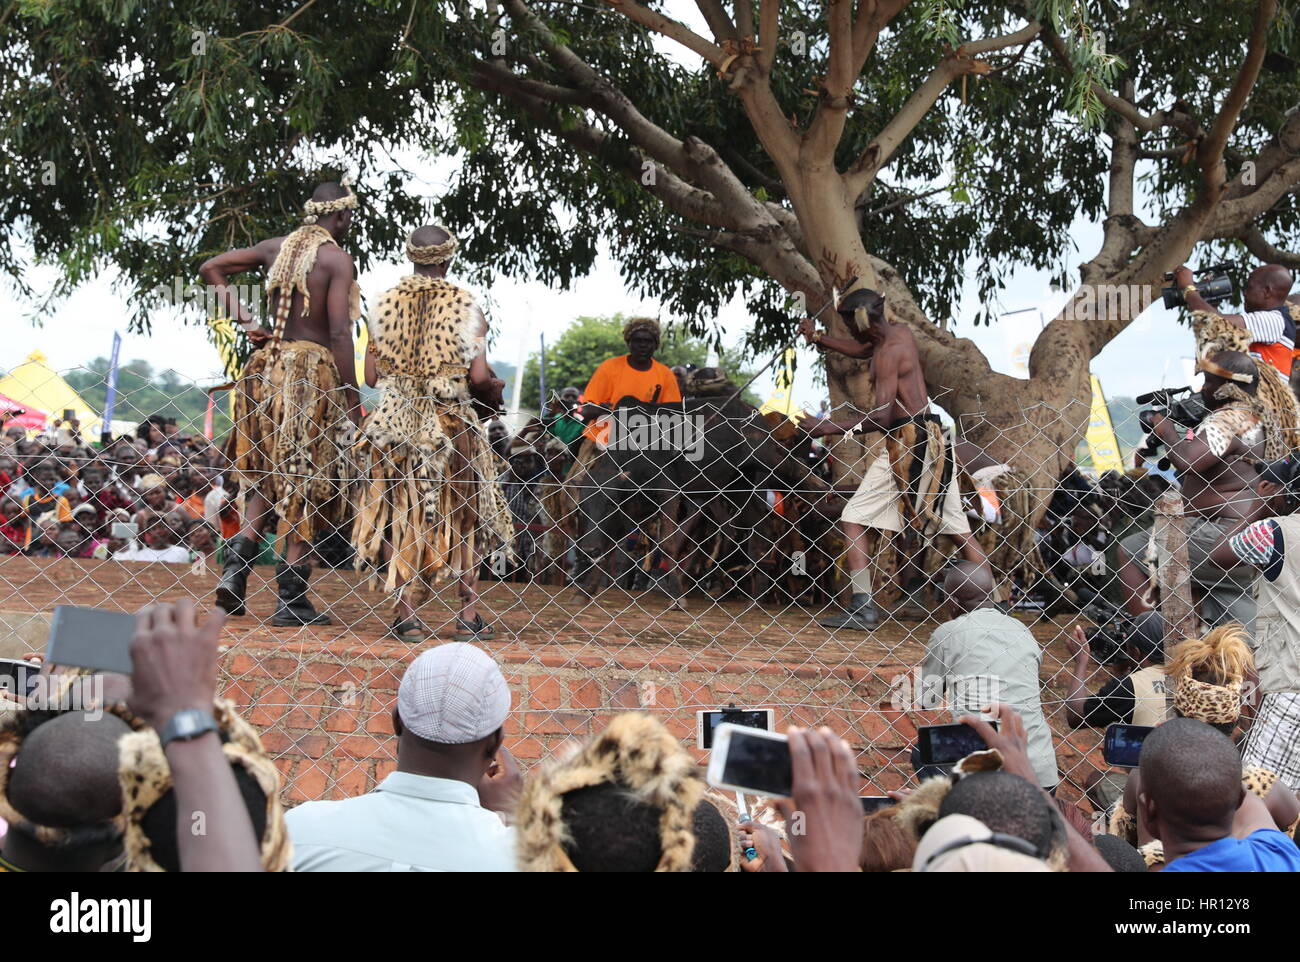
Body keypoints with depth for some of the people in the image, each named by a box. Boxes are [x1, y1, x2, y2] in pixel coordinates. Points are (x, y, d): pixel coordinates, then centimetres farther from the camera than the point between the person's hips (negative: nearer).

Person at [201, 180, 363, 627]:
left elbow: (212, 268, 19)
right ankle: (291, 597, 2)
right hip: (313, 368, -6)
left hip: (267, 365, 6)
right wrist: (353, 400, -9)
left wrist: (245, 321, 15)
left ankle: (235, 563, 1)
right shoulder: (337, 258, -7)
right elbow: (339, 333, -14)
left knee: (268, 476, 18)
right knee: (307, 484, 1)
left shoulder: (277, 248, 11)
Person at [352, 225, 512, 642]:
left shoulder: (386, 302, 2)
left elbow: (371, 375, 1)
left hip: (394, 420, 1)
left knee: (402, 516, 9)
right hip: (450, 424, -1)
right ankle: (469, 614, 13)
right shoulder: (465, 306, -5)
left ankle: (405, 612, 3)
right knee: (463, 517, 13)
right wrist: (493, 391, 11)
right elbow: (479, 377, -11)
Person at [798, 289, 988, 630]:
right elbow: (859, 349, 33)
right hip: (931, 441, 9)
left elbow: (881, 416, -22)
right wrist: (818, 338, 32)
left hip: (905, 443, -9)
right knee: (959, 529, 11)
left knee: (853, 520, -4)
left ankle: (862, 608, -11)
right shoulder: (901, 333, 12)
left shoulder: (888, 354, -14)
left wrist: (829, 428, -19)